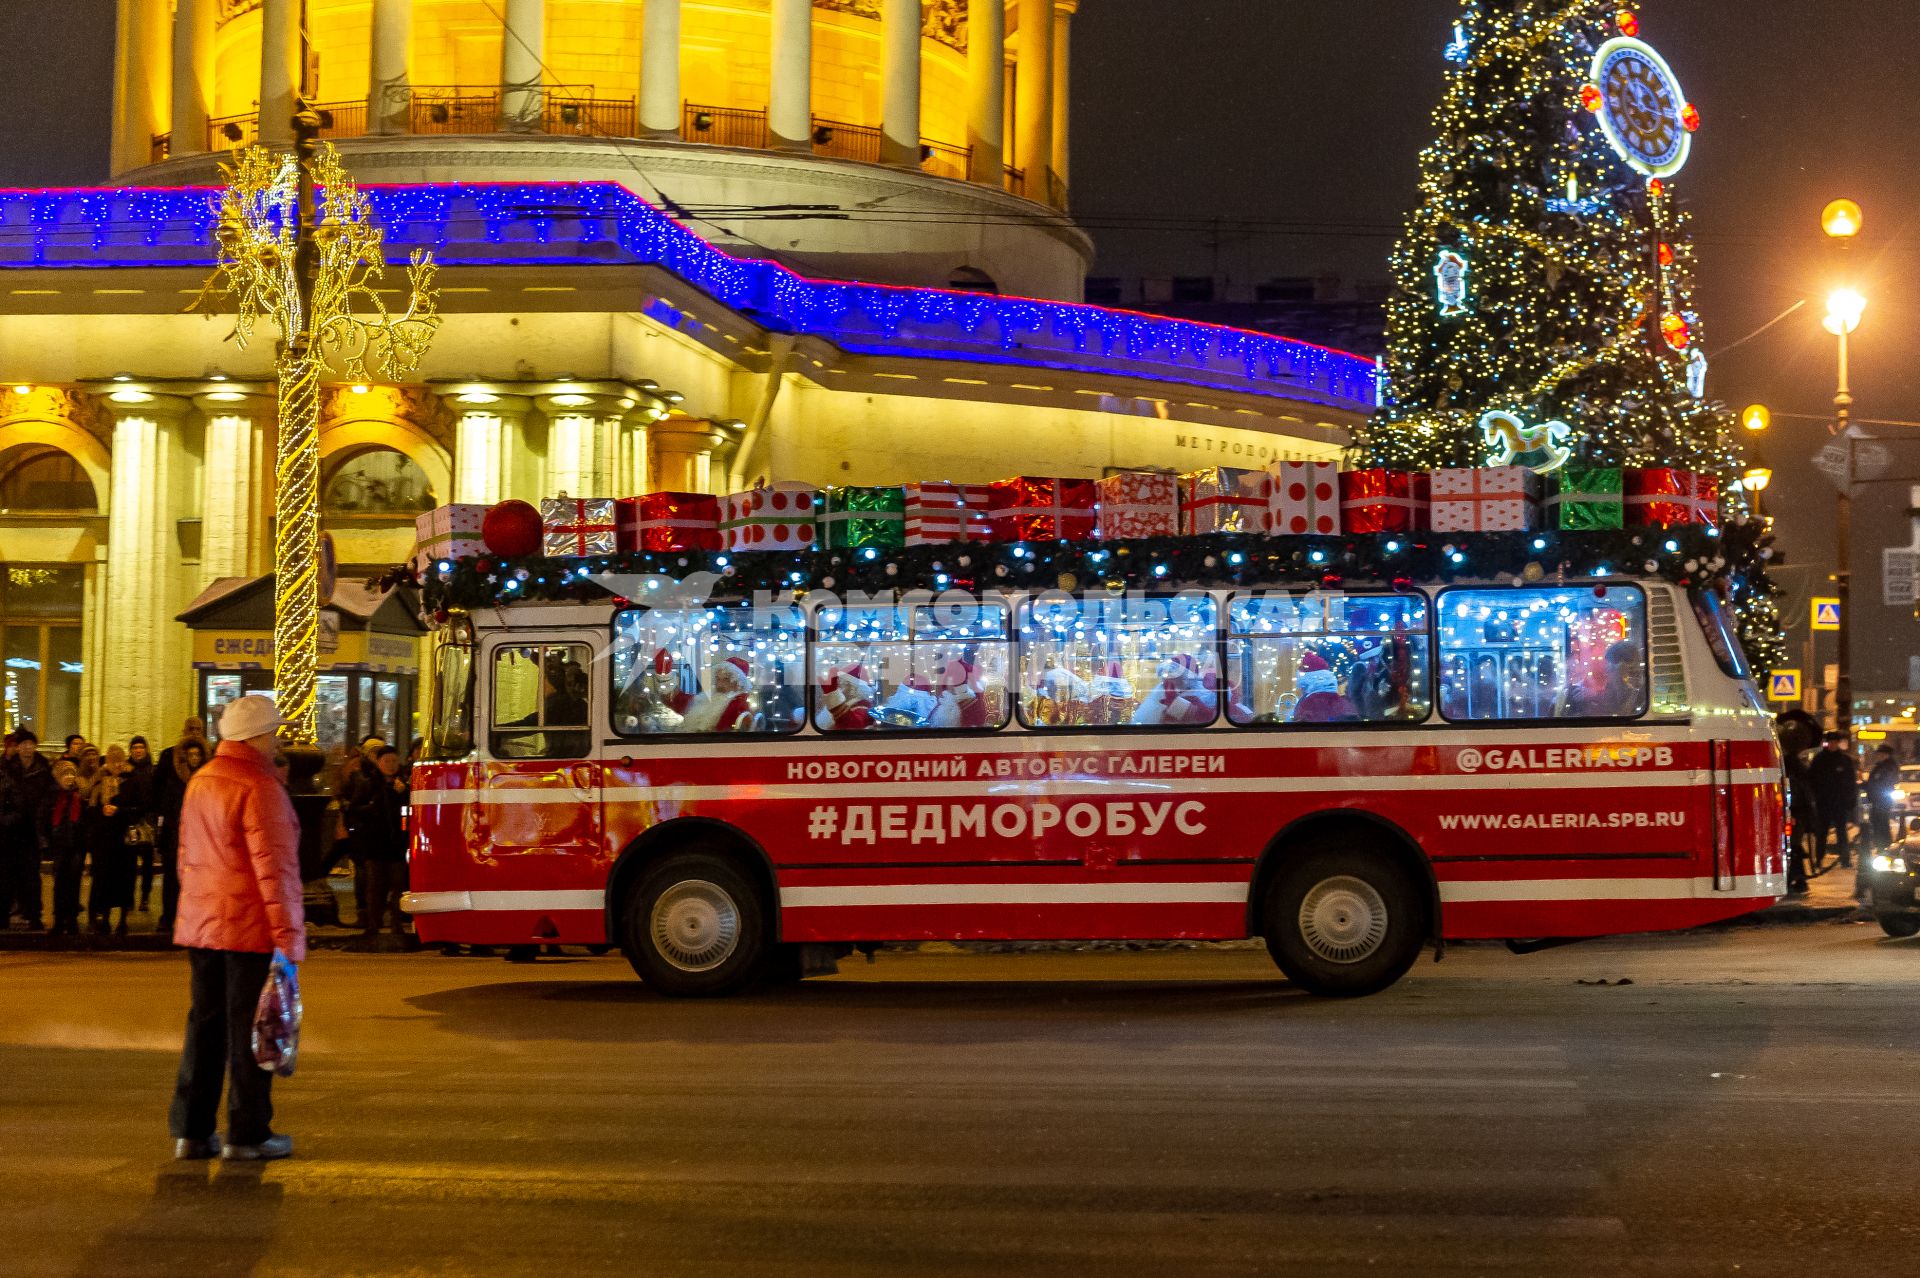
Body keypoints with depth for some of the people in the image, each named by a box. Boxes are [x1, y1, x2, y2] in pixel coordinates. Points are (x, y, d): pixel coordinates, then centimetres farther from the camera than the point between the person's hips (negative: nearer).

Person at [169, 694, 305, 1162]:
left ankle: (191, 1131, 14)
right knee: (249, 1028, -1)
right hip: (251, 928, -8)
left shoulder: (200, 782, 11)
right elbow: (273, 866, -19)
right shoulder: (260, 788, -15)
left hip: (201, 926, 8)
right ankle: (247, 1134, 4)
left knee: (205, 1023, 12)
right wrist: (287, 932, -17)